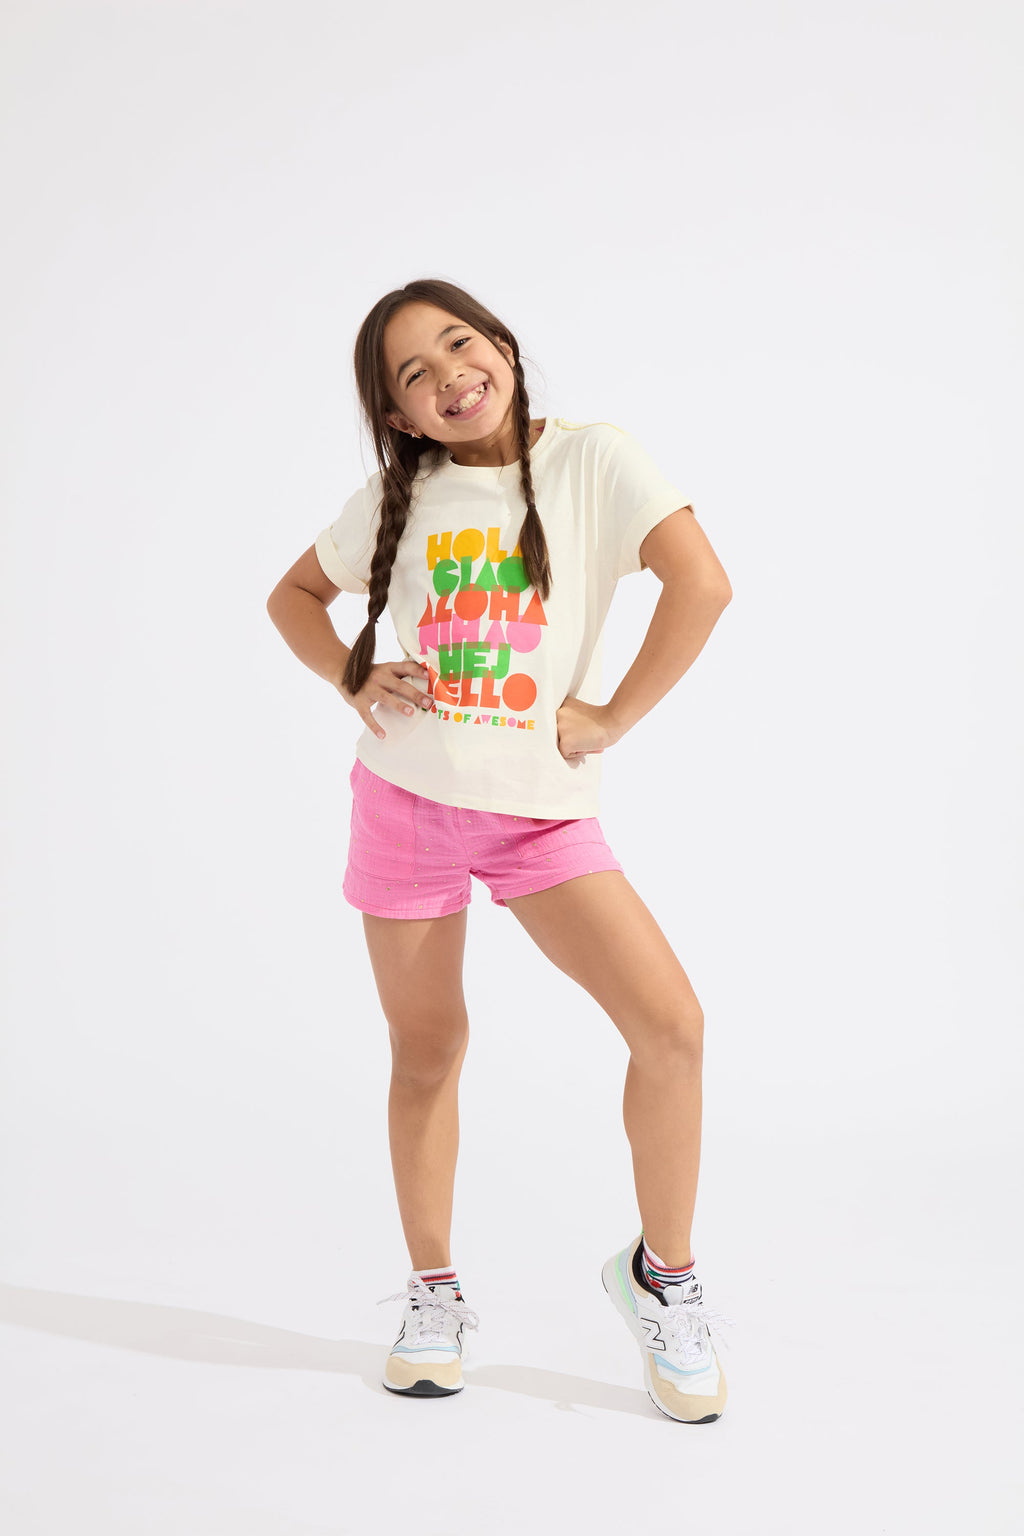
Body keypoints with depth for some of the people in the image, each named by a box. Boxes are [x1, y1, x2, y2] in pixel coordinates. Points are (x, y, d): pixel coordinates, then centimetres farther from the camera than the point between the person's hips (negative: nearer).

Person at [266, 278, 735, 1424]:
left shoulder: (590, 460, -6)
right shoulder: (398, 496, 4)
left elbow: (700, 581, -17)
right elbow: (293, 595, 17)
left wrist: (612, 718, -16)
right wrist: (354, 682, 0)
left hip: (543, 809, -2)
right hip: (407, 800, 2)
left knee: (671, 1022, -15)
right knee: (427, 1052, 10)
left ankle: (662, 1274, 7)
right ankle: (433, 1296, 29)